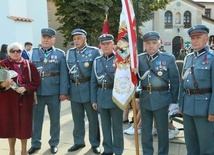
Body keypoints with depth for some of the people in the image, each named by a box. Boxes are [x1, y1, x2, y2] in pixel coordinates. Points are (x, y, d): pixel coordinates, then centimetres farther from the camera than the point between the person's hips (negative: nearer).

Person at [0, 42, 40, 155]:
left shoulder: (28, 65, 3)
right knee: (10, 124, 7)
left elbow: (36, 81, -1)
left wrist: (25, 88, -16)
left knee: (24, 124, 6)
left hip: (25, 100, 1)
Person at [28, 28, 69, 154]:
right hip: (37, 92, 2)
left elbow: (64, 74, -3)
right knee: (37, 118, 11)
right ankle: (35, 144, 26)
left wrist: (63, 92, -9)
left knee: (55, 119, 10)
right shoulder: (34, 53, 8)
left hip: (54, 92, -1)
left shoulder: (60, 54, 2)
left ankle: (54, 143, 25)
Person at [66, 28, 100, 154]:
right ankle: (79, 142, 28)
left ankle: (95, 143, 20)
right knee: (77, 118, 13)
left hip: (89, 89, -3)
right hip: (74, 89, 4)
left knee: (93, 118, 7)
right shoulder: (70, 52, 10)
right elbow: (67, 71, 12)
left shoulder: (94, 51, -2)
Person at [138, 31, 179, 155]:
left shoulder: (168, 58, -4)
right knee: (145, 130, 14)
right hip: (145, 99, 3)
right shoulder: (140, 58, 3)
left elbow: (175, 80, 0)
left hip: (161, 99, -3)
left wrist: (174, 100, -1)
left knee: (162, 129, 9)